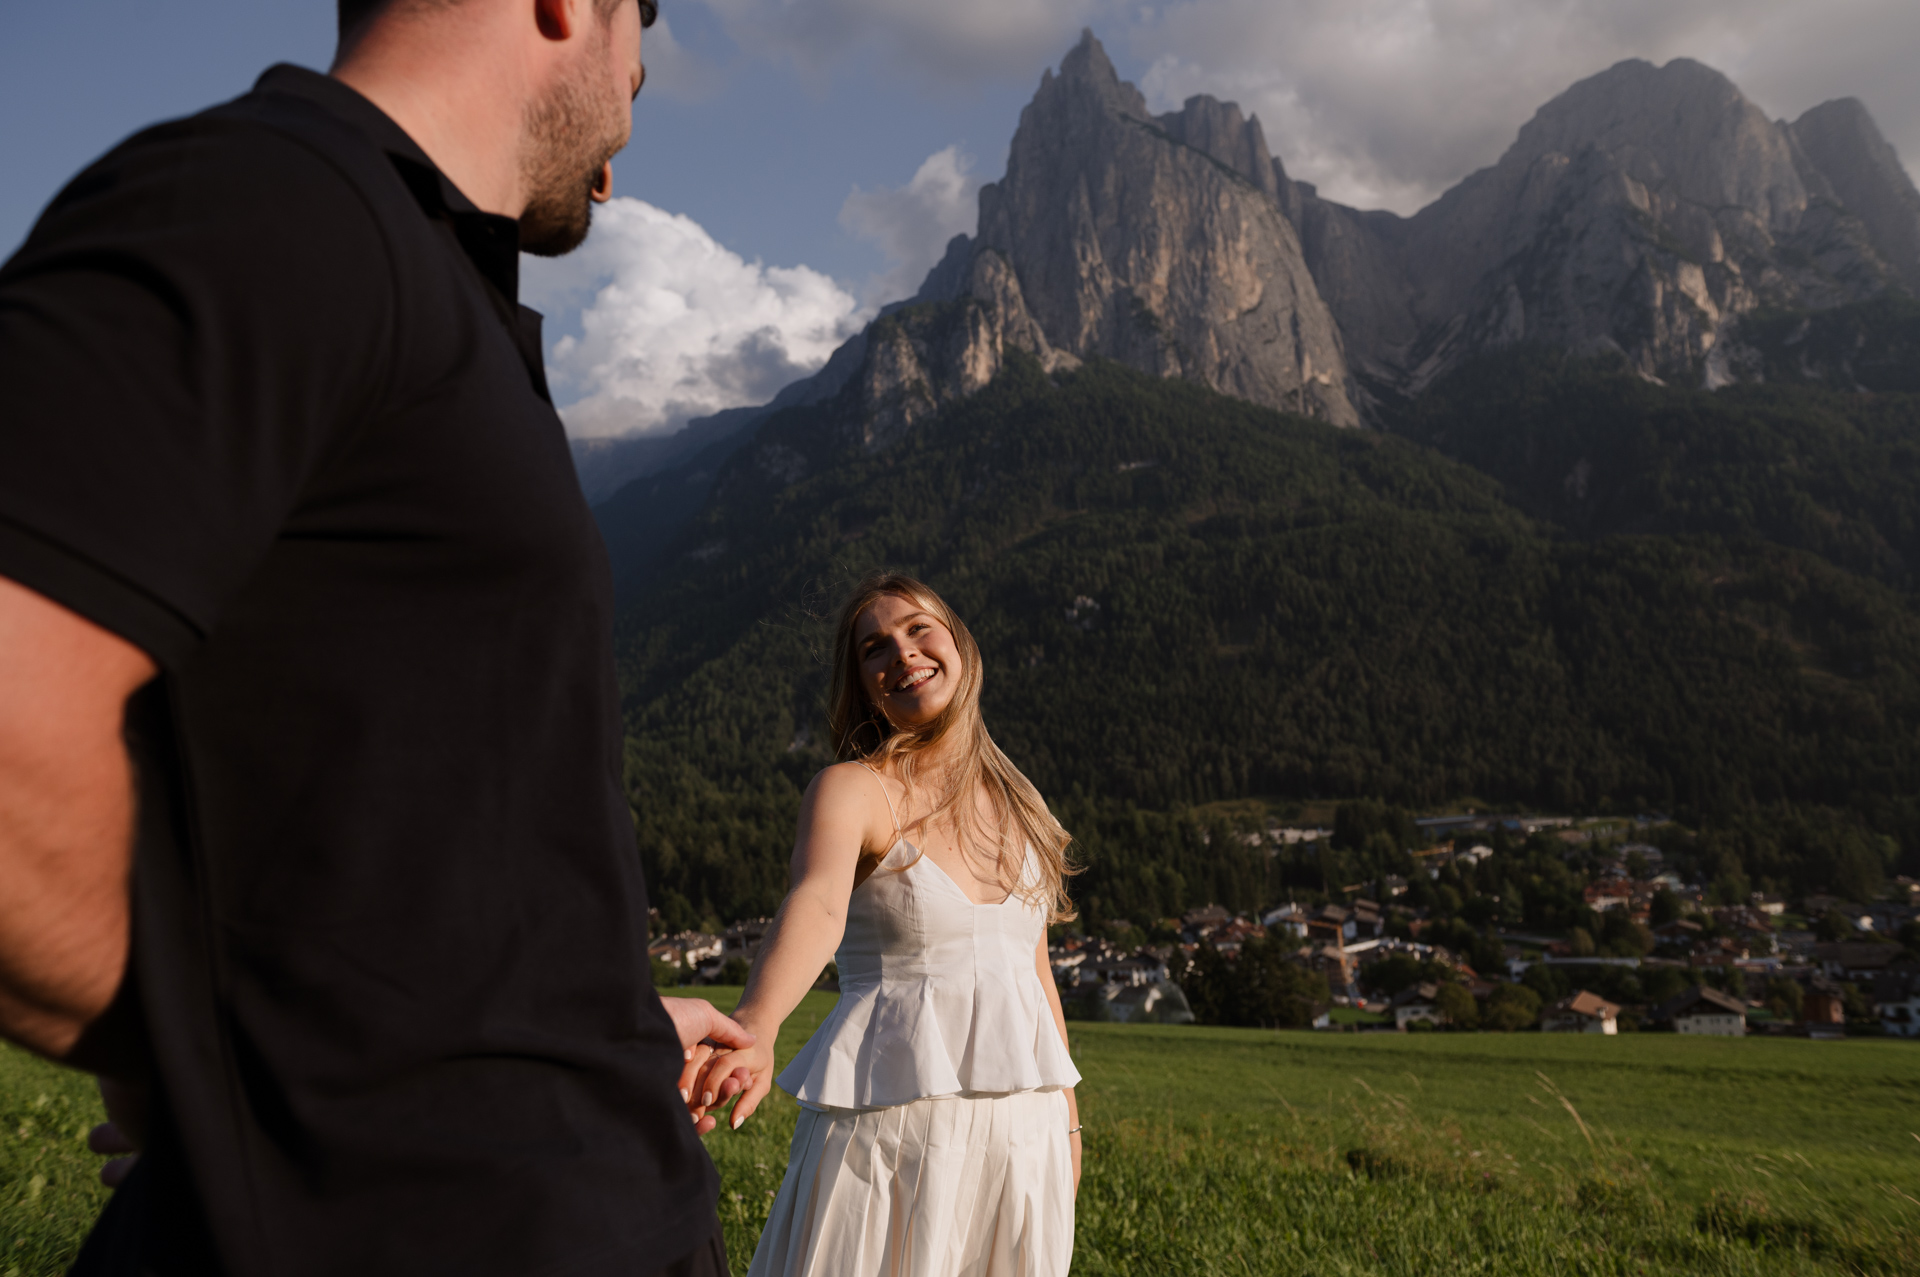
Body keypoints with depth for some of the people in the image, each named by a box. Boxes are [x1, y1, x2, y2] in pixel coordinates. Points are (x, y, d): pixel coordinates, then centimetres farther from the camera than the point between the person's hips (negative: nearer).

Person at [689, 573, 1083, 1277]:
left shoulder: (1016, 802, 8)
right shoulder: (851, 790, -9)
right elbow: (816, 904, -30)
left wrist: (1067, 1117, 19)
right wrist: (752, 1031, -48)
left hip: (1023, 1127, 5)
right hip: (889, 1122, -5)